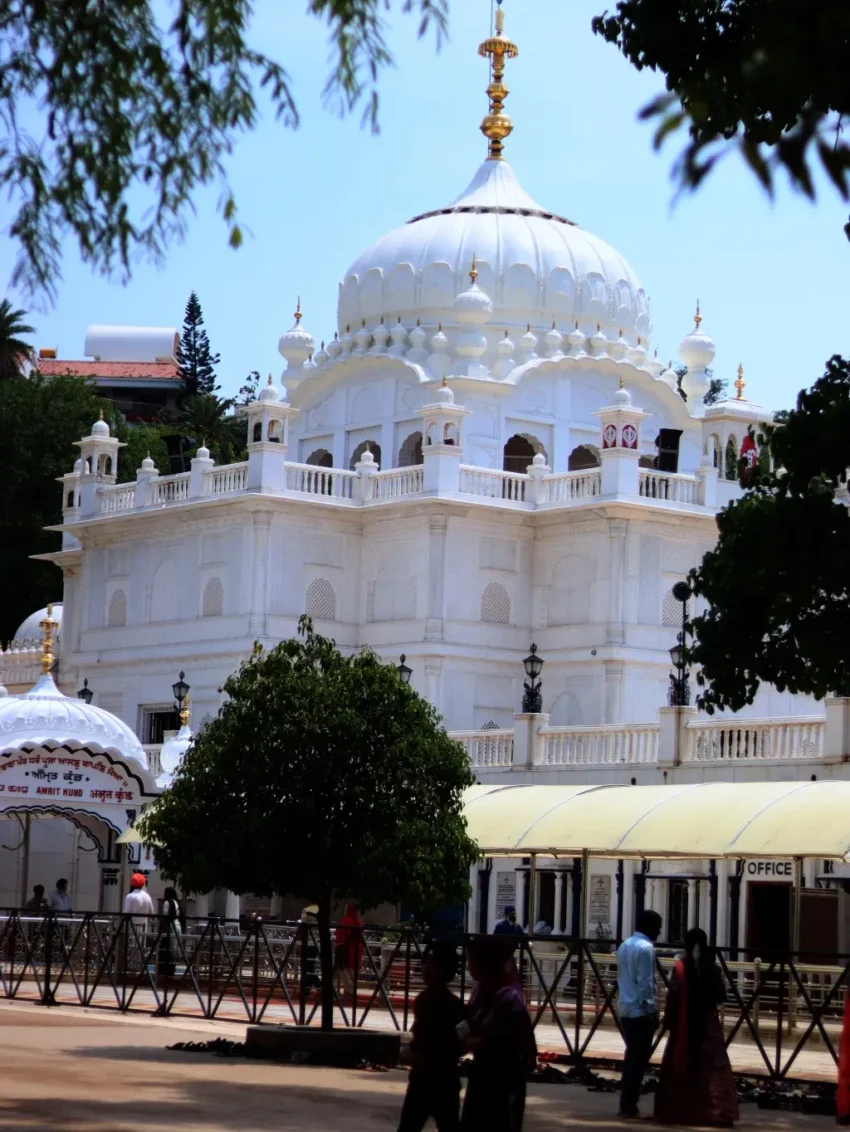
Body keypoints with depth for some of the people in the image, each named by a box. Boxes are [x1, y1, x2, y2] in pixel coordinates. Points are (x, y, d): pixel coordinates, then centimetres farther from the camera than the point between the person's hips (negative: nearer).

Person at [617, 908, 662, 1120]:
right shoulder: (646, 948, -14)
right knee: (639, 1058, -4)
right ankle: (629, 1106, -4)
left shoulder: (624, 945, 14)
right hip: (641, 1010, -9)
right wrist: (653, 1011, -14)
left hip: (626, 1009, 9)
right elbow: (645, 983, -18)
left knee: (631, 1056, 14)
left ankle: (626, 1104, 17)